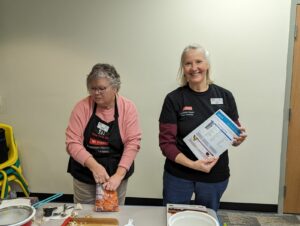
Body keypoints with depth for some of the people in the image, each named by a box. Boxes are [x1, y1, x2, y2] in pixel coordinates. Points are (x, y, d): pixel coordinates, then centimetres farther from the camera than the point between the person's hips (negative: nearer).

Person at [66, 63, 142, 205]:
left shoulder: (128, 108, -9)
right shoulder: (82, 107, -8)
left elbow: (132, 143, -13)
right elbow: (72, 142, -11)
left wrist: (119, 175, -21)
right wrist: (94, 166, -24)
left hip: (116, 175, 0)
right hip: (84, 177, 0)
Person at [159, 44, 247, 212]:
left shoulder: (225, 96, -4)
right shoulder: (174, 99, -11)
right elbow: (166, 142, -11)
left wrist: (239, 138, -17)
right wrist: (192, 164, -24)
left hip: (215, 176, 2)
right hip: (178, 175, -2)